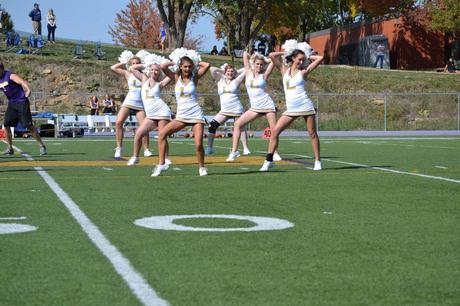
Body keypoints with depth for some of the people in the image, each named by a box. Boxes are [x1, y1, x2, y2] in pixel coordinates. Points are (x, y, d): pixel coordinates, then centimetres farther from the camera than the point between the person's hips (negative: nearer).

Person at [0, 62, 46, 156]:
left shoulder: (10, 75, -14)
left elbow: (23, 82, -27)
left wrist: (28, 89, -46)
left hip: (21, 102, -7)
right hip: (11, 103, 7)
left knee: (29, 126, -8)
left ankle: (42, 146, 2)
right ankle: (9, 148, 6)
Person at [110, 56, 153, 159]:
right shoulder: (128, 74, 8)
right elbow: (113, 68, 4)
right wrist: (124, 63, 10)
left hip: (140, 104, 0)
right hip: (128, 102, 0)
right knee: (118, 122, -18)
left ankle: (146, 149, 6)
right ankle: (119, 148, -10)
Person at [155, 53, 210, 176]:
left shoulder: (194, 77, 3)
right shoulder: (176, 78, 5)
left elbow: (207, 65, -10)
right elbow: (163, 66, -8)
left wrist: (195, 63, 4)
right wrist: (174, 62, 5)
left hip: (196, 115, -2)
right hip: (181, 116, 2)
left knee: (198, 144, -12)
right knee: (162, 133, -15)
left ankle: (202, 167, 13)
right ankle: (161, 164, -9)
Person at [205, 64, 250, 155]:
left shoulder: (236, 81, 4)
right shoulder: (220, 81, 11)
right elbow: (212, 69, 3)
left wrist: (236, 72, 10)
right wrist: (222, 70, 11)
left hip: (236, 110, -3)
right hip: (224, 110, 3)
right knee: (212, 125, -7)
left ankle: (246, 149, 2)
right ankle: (209, 147, 2)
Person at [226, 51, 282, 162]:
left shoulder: (264, 75, 1)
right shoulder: (248, 73, 6)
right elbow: (245, 54, 5)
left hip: (267, 105, -2)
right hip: (255, 107, 2)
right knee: (237, 124, -9)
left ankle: (275, 153, 9)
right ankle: (234, 151, -6)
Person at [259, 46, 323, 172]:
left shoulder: (303, 71, 3)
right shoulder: (284, 69, 10)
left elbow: (320, 58, -1)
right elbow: (272, 55, 2)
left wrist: (307, 57, 10)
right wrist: (286, 53, 10)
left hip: (305, 106, -2)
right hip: (291, 109, 2)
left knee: (312, 134, 2)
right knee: (275, 131, -7)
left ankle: (317, 161, 10)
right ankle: (269, 160, -3)